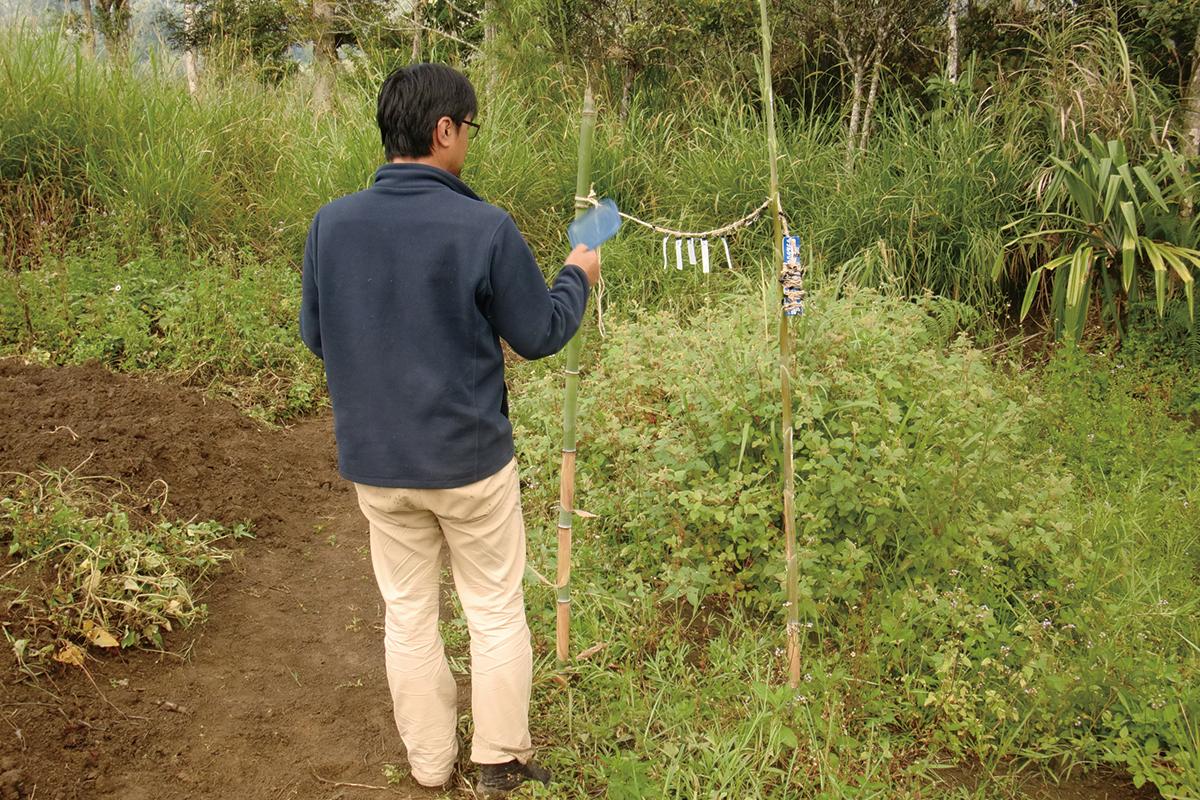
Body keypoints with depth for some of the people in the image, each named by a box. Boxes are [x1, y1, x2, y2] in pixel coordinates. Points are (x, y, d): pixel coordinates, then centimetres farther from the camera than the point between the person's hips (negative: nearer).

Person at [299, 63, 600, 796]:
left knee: (408, 613, 18)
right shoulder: (486, 228, -18)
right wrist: (578, 277, 11)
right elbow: (539, 334, -8)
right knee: (496, 611, 15)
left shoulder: (332, 224, -7)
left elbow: (315, 336, 5)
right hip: (470, 459, -3)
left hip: (375, 460, 4)